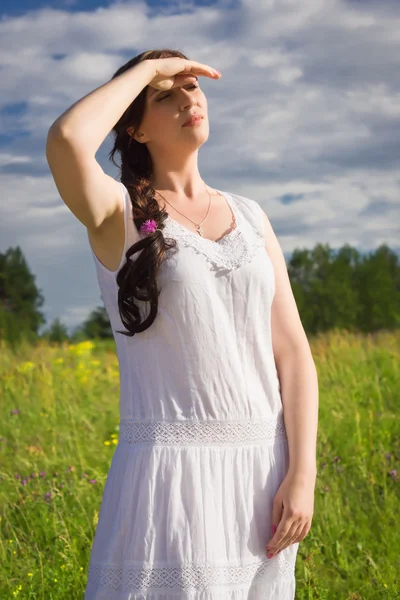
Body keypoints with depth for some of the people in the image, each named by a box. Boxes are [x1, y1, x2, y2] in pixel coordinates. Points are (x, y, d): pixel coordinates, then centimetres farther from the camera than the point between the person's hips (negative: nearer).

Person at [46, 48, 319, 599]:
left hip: (262, 469, 4)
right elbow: (67, 141, -24)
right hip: (170, 469, -4)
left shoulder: (250, 217, 12)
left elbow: (292, 351, 6)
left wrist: (302, 473, -4)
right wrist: (146, 69, -8)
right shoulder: (118, 215, -1)